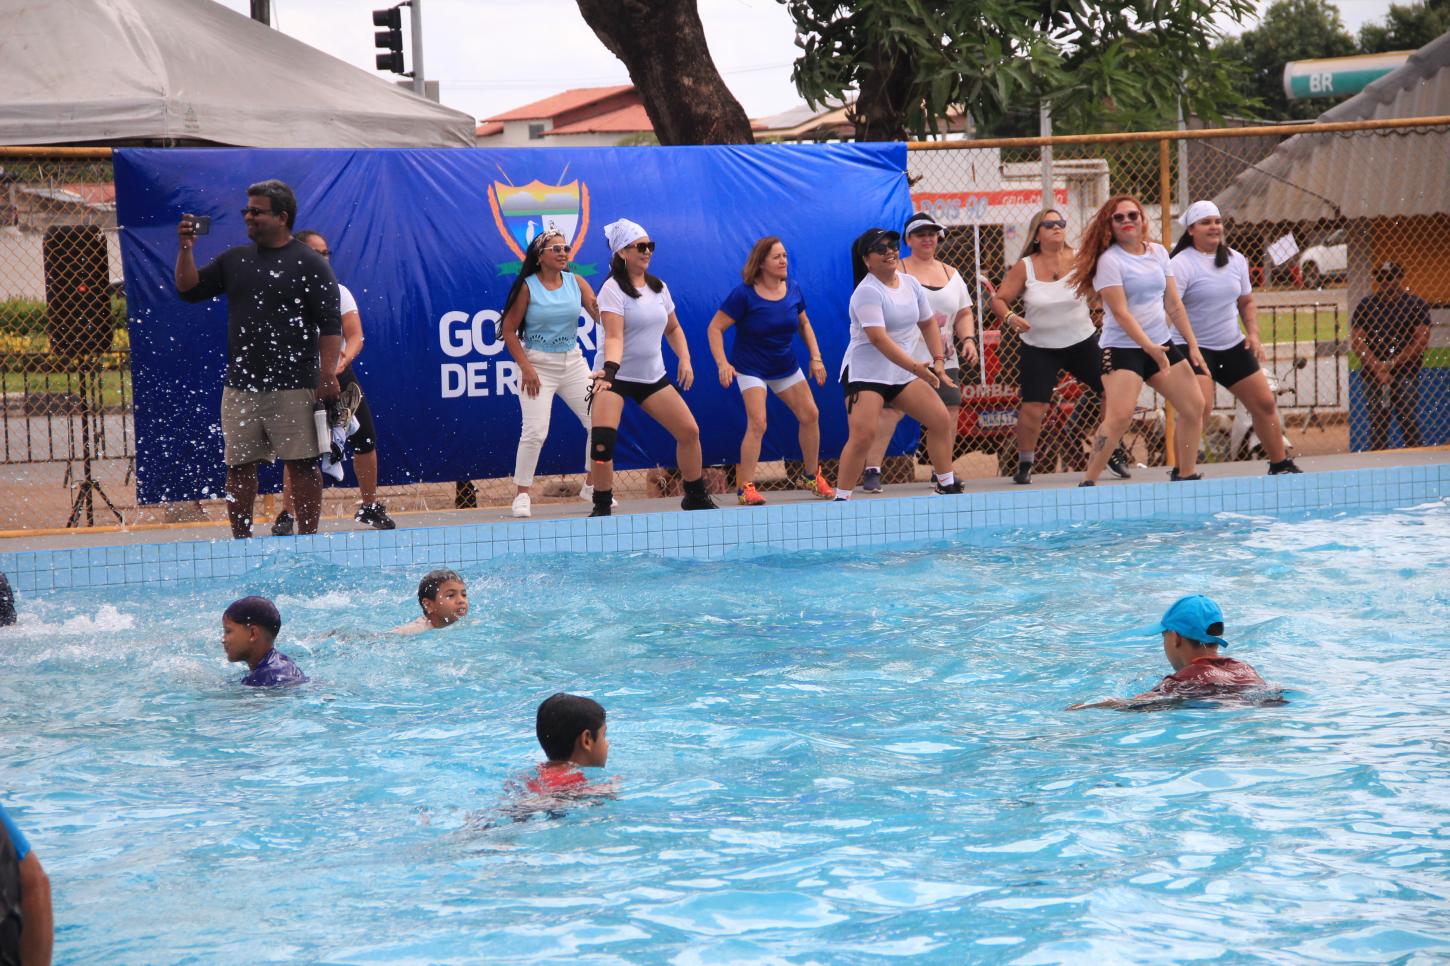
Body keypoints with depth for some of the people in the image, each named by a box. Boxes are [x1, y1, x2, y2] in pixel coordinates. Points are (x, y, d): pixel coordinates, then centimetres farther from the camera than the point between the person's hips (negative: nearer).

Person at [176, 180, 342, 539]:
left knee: (303, 465, -2)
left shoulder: (309, 264, -1)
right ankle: (240, 542, 12)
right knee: (239, 466, 5)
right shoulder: (233, 260, 15)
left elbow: (330, 325, -6)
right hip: (240, 386, 5)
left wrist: (327, 375, -15)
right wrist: (186, 249, 3)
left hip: (293, 387, -5)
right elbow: (189, 290, 18)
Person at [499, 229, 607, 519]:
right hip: (538, 364, -5)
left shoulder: (575, 283, 2)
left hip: (573, 362, 5)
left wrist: (600, 308, -31)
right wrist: (526, 368, -14)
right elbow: (509, 331, -7)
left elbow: (602, 315, -7)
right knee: (535, 431, -13)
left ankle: (592, 485, 19)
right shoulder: (527, 287, -8)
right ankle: (521, 495, -2)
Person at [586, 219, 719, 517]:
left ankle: (696, 497, 21)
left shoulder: (659, 287, 7)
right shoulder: (613, 289, -14)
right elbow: (614, 336, -25)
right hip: (616, 377, -6)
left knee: (689, 431, 3)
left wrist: (685, 360, 6)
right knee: (602, 440, -22)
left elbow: (673, 328, 20)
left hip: (653, 377, 6)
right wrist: (609, 370, -41)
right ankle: (601, 508, -9)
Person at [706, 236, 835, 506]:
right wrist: (722, 363, -26)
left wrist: (816, 357, 5)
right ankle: (745, 488, -15)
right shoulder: (744, 294, -17)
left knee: (810, 415, 5)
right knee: (757, 424, -21)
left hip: (786, 367, 6)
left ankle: (813, 477, 24)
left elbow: (804, 324, 14)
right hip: (751, 369, -6)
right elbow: (715, 328, -15)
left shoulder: (792, 289, -2)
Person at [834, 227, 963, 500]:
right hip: (866, 373, -8)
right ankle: (841, 499, -13)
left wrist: (938, 362, 5)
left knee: (941, 419, 3)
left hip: (903, 373, 8)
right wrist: (916, 367, -31)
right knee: (862, 434, -19)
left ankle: (947, 485, 17)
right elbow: (877, 337, -27)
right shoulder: (867, 292, -18)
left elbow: (928, 323, 18)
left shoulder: (911, 284, 7)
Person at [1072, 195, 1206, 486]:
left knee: (1195, 408, 6)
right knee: (1120, 416, -22)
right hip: (1122, 348, -7)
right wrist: (1150, 348, -24)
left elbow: (1173, 303, 14)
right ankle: (1087, 483, -18)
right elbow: (1121, 313, -17)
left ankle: (1184, 475, 20)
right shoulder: (1109, 260, -11)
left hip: (1161, 344, 7)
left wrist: (1192, 345, 11)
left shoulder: (1158, 252, 9)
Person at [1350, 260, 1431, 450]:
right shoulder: (1366, 304, 9)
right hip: (1372, 373, 2)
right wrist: (1377, 367, -13)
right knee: (1377, 421, 0)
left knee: (1408, 418, -10)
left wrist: (1393, 363, -10)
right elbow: (1356, 340, 1)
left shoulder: (1416, 304, 5)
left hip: (1406, 371, -2)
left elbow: (1421, 341, -3)